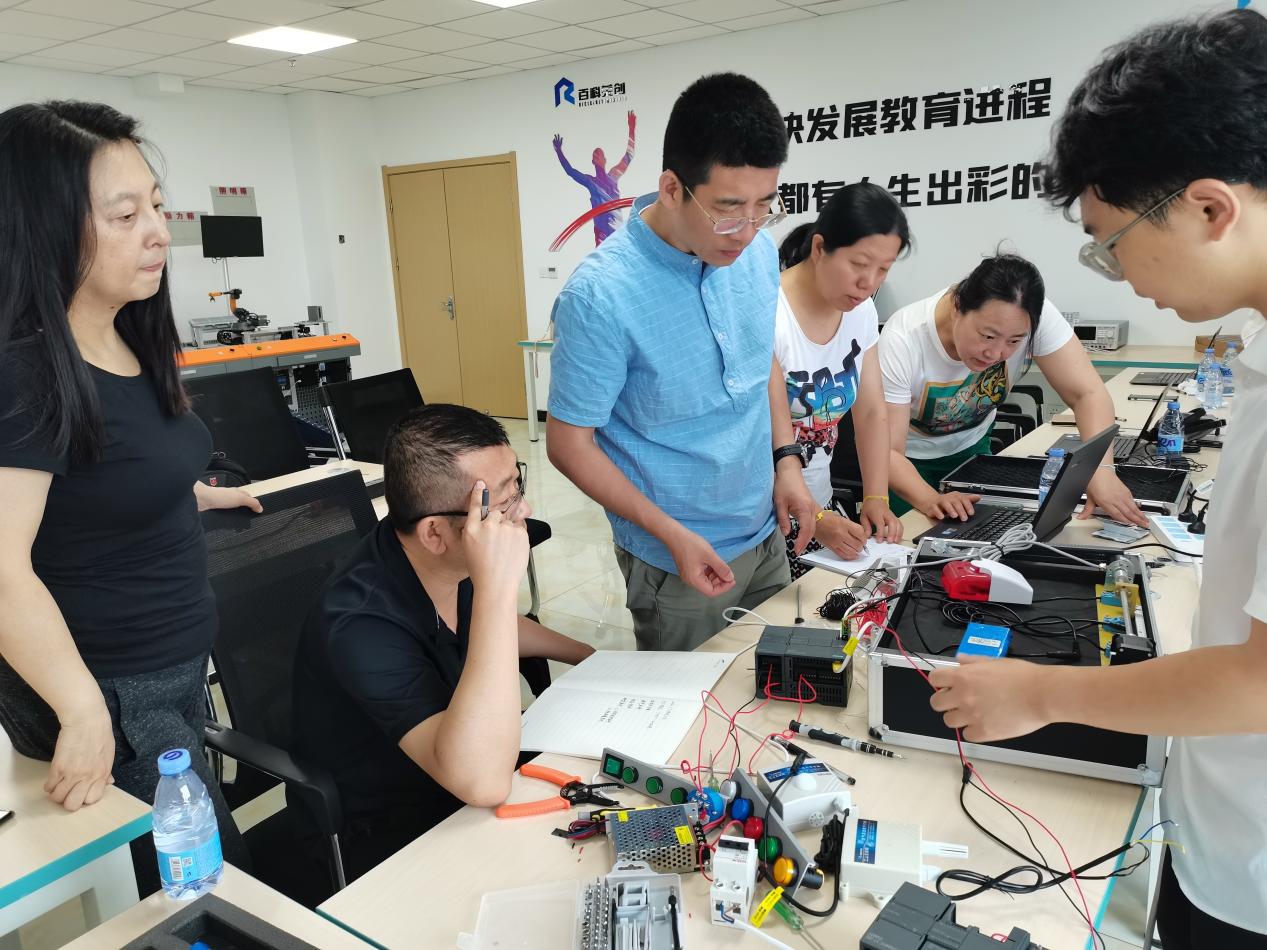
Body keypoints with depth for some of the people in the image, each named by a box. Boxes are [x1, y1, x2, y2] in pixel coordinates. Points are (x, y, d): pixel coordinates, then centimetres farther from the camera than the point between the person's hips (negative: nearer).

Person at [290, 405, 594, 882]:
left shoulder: (452, 564, -11)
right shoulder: (362, 623, -33)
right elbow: (482, 782, -44)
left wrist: (591, 656, 16)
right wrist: (497, 587, -45)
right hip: (389, 840, -7)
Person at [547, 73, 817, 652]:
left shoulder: (759, 253, -5)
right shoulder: (601, 296, -25)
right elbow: (569, 444, -17)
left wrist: (787, 459, 3)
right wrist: (671, 533, -22)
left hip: (765, 534, 6)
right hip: (676, 560, -6)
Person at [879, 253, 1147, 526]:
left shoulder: (1034, 316, -27)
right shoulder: (902, 341, -34)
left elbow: (1088, 393, -25)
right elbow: (887, 451, -34)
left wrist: (1102, 469, -41)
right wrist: (930, 500, -51)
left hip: (970, 448, 3)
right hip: (909, 458, -3)